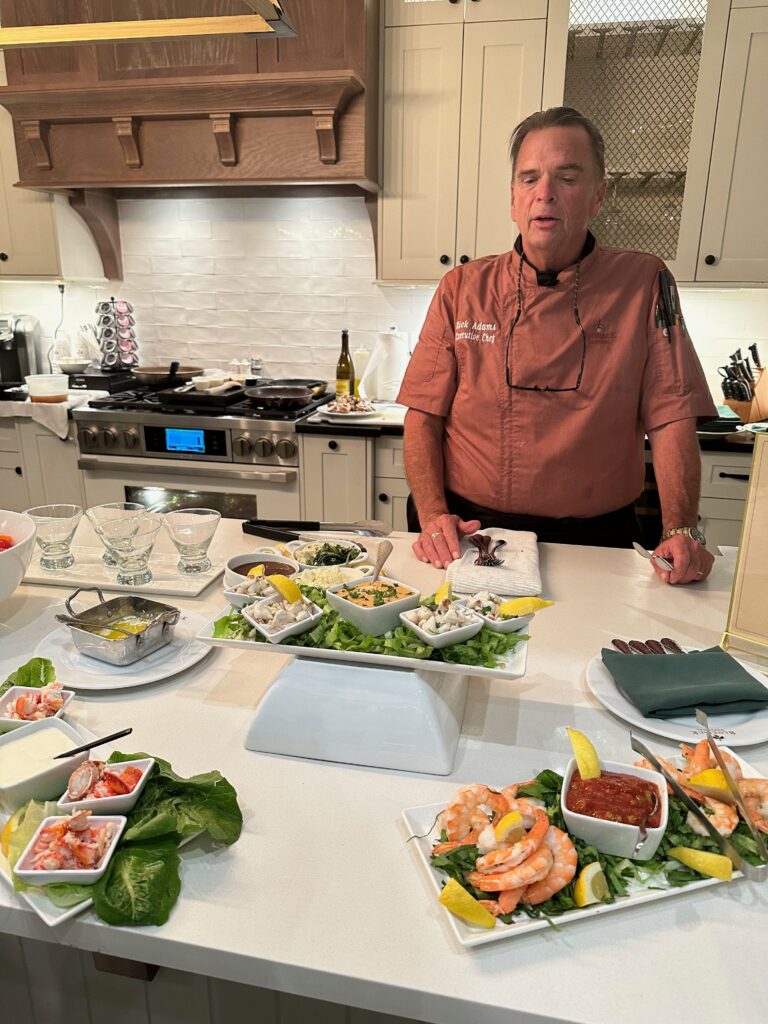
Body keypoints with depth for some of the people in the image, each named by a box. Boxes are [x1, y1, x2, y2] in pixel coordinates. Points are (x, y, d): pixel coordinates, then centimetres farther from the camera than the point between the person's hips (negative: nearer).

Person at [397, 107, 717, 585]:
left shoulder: (644, 284, 1)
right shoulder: (461, 289, 1)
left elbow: (672, 418, -1)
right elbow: (424, 416, 0)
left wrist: (682, 531, -12)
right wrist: (432, 516, -13)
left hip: (595, 541, 1)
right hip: (471, 533, 0)